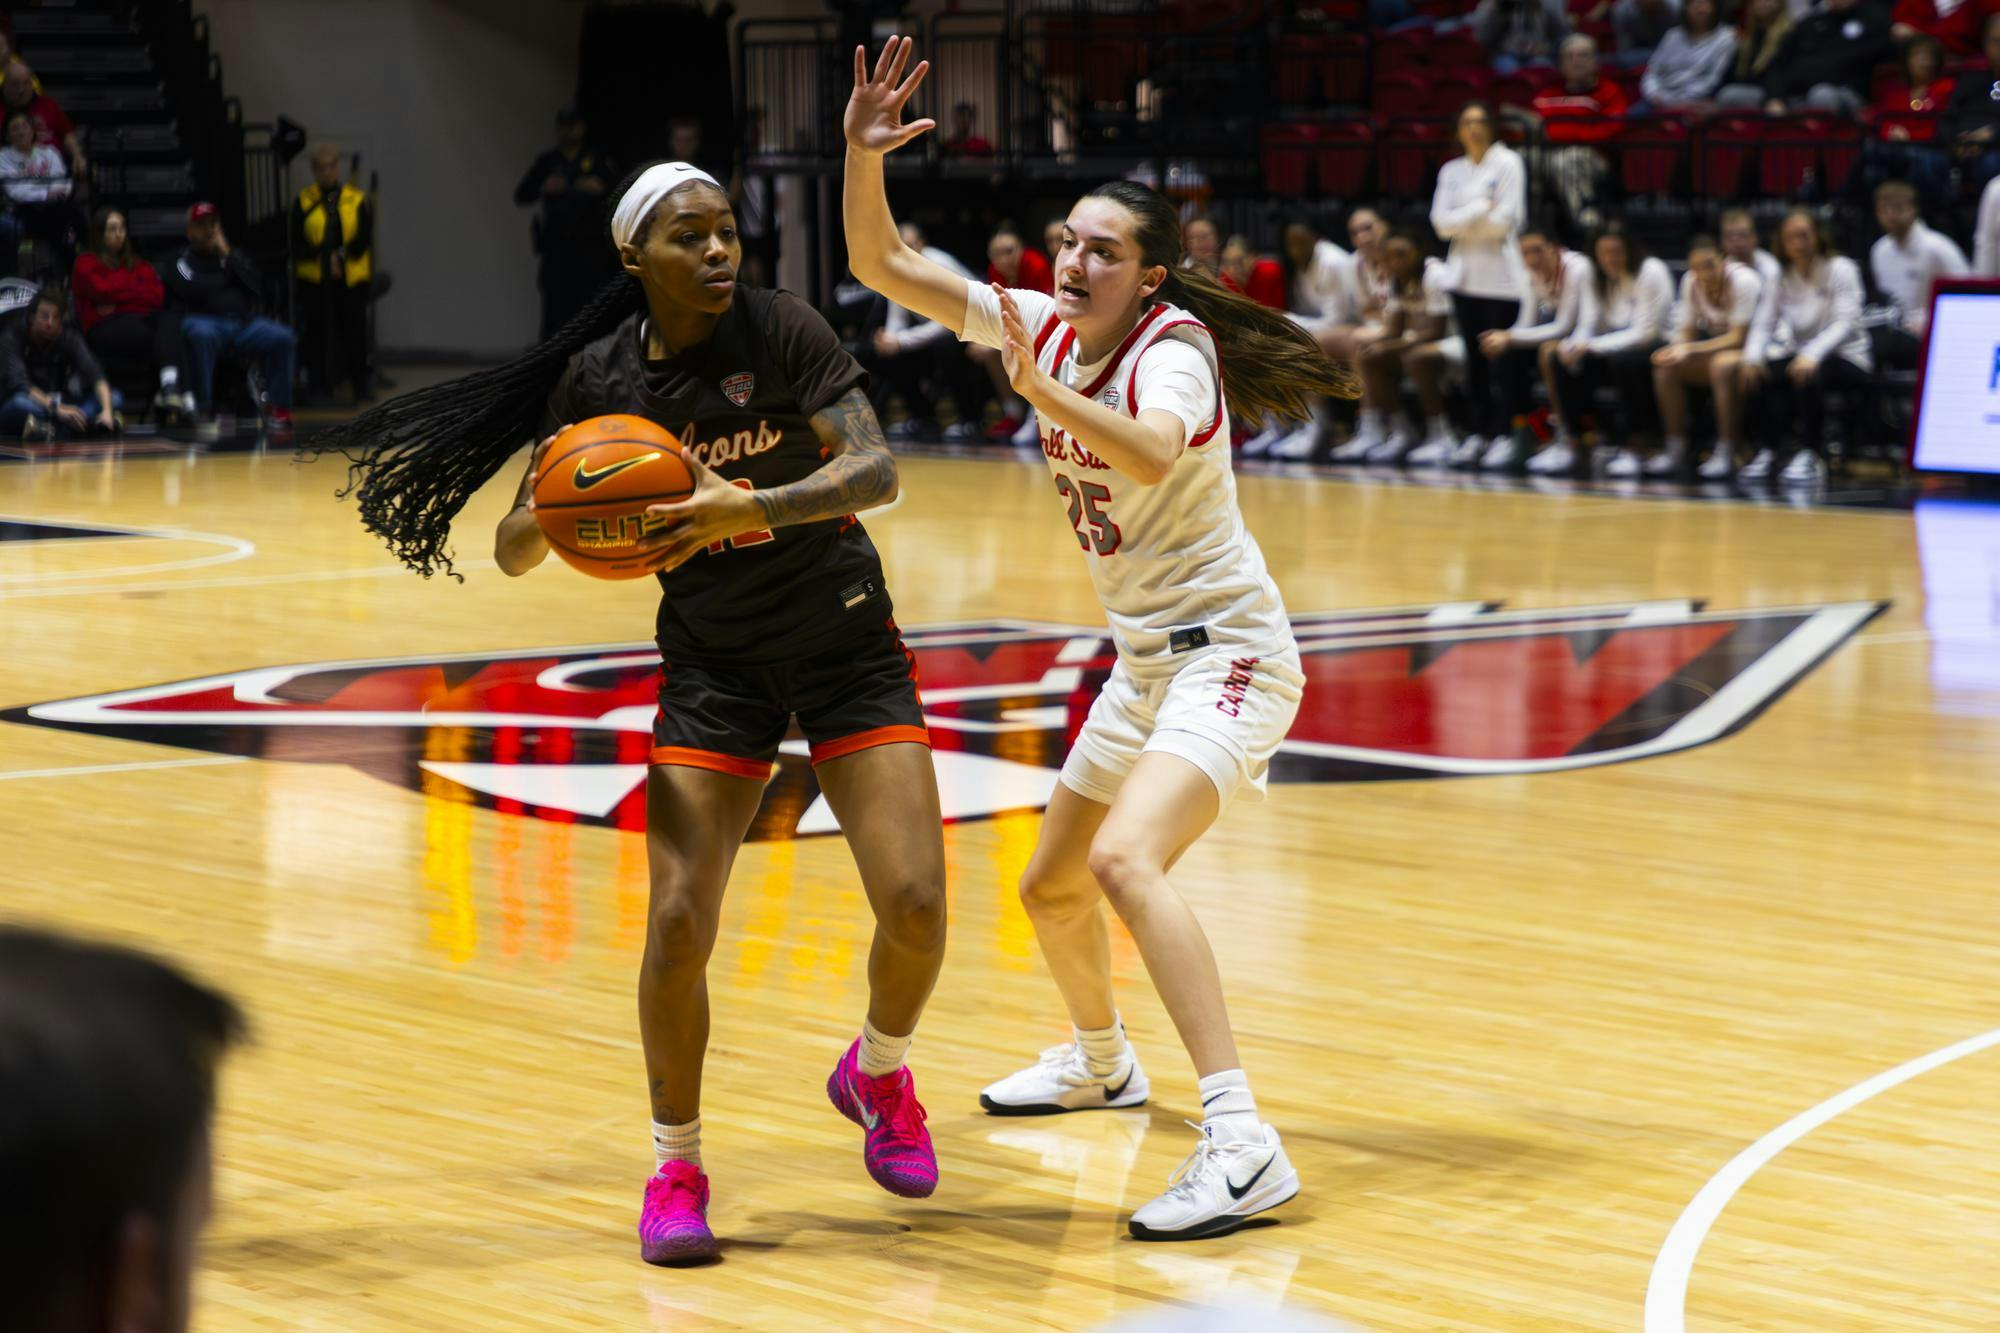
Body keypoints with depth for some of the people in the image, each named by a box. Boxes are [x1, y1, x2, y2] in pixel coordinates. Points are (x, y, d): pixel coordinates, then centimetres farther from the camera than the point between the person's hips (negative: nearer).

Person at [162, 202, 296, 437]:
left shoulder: (235, 256, 23)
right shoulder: (182, 260, 12)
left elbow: (255, 286, 5)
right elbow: (194, 290, -9)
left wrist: (228, 256, 2)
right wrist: (228, 279, 5)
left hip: (244, 322, 4)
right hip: (205, 320, -3)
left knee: (282, 337, -23)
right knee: (201, 335, -40)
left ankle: (280, 410, -20)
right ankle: (205, 413, -34)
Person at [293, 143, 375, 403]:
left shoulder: (357, 201, 6)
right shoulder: (303, 202, 5)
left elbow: (364, 239, 0)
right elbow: (298, 244, 0)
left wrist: (342, 255, -14)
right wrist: (326, 258, -14)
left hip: (352, 280, 0)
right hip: (314, 281, 0)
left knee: (355, 332, 2)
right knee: (317, 334, 0)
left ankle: (360, 389, 11)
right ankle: (319, 388, 6)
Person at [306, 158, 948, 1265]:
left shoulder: (779, 328, -13)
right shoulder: (599, 379, -6)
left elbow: (875, 469, -23)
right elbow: (513, 551, -1)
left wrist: (750, 507, -39)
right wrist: (554, 514, -24)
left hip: (847, 645, -1)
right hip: (713, 666, 1)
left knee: (914, 905, -11)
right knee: (678, 920, -13)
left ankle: (879, 1072, 22)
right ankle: (675, 1165, 8)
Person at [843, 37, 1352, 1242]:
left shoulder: (1172, 348, -19)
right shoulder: (1045, 327, 2)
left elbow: (1154, 454, -42)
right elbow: (881, 265, 0)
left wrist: (1041, 387, -48)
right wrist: (864, 152, -14)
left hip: (1226, 653, -9)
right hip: (1145, 662, 9)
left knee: (1125, 860, -31)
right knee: (1051, 889, 22)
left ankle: (1243, 1144, -37)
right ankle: (1101, 1064, 53)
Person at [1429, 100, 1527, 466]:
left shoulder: (1508, 162, -1)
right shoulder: (1451, 171, 13)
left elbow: (1504, 219, -10)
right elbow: (1441, 222, 1)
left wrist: (1463, 221, -1)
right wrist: (1481, 209, -10)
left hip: (1501, 276, -4)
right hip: (1465, 275, 4)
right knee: (1474, 358, 4)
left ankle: (1500, 433, -4)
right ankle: (1475, 432, 5)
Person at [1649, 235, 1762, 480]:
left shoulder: (1743, 281, -21)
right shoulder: (1690, 281, -3)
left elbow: (1739, 338, -23)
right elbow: (1686, 331, 2)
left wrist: (1690, 349, -30)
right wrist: (1676, 350, -23)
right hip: (1715, 346, 6)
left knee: (1723, 365, -38)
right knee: (1666, 366, -15)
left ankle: (1726, 453, -32)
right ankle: (1675, 449, -13)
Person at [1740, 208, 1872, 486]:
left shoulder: (1840, 269, -8)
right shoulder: (1783, 278, 7)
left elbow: (1846, 323, -20)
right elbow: (1764, 323, 0)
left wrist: (1812, 354, -37)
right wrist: (1752, 356, -23)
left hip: (1846, 359, -5)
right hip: (1801, 355, 5)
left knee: (1809, 373, -37)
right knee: (1755, 373, -23)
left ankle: (1811, 456, -29)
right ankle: (1768, 450, -11)